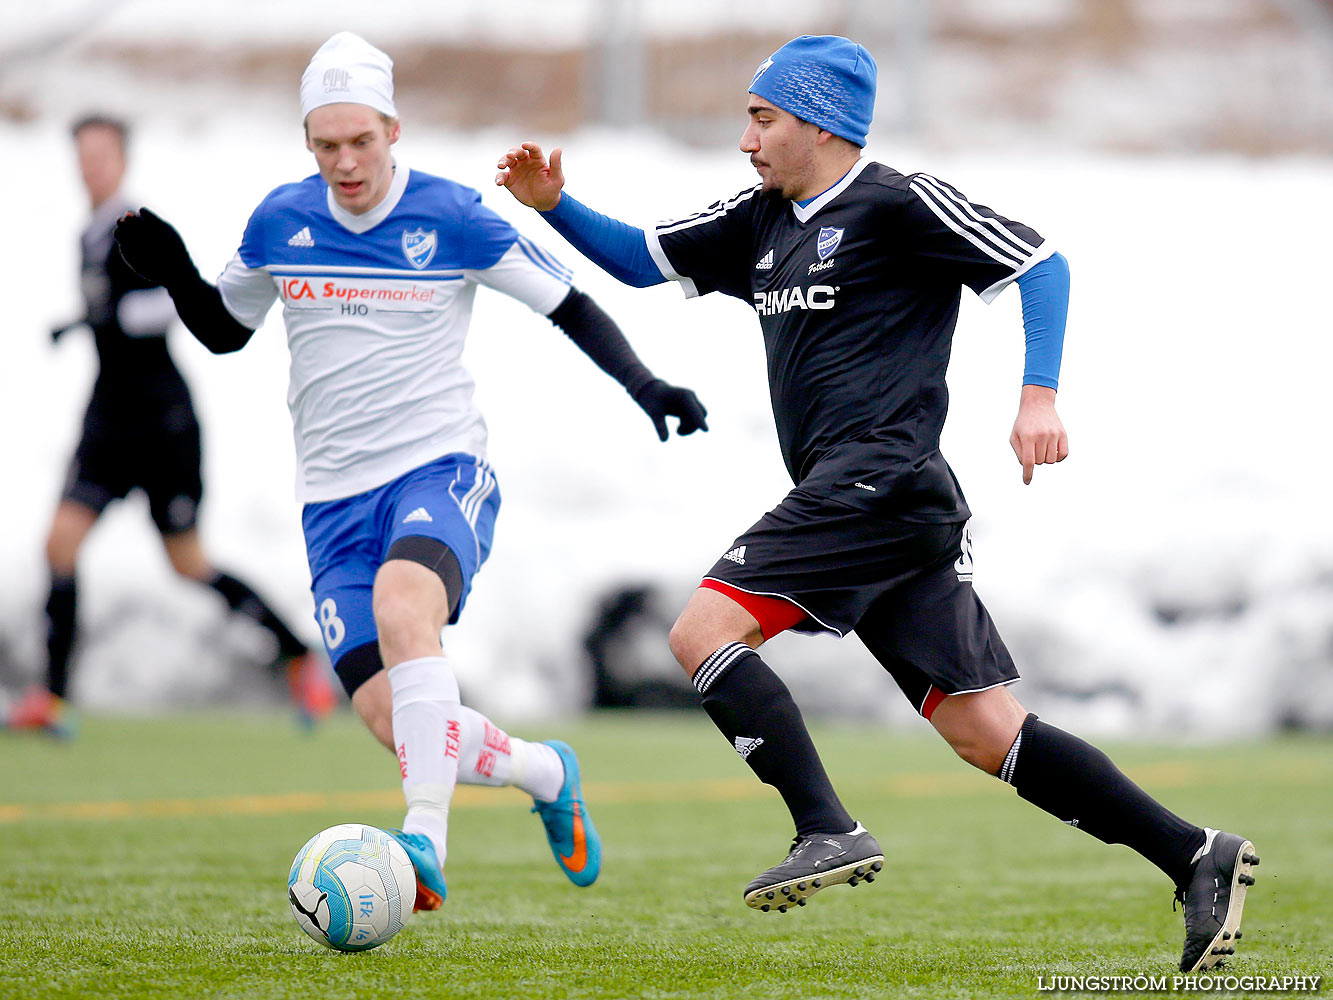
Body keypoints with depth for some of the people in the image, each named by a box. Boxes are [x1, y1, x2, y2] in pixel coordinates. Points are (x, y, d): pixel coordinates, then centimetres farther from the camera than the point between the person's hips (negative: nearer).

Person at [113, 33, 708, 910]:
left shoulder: (451, 216, -5)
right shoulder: (280, 221, 4)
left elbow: (568, 305, 2)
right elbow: (224, 329, 19)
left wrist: (644, 384, -11)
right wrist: (172, 271, 0)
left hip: (441, 469, -4)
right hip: (335, 498, 4)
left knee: (401, 606, -37)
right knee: (391, 722, -9)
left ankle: (426, 840, -40)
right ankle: (545, 772, 20)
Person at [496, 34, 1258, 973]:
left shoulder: (897, 204, -3)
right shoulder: (760, 222, 21)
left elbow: (1041, 264, -5)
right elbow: (638, 259, 25)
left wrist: (1040, 396, -15)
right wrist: (555, 206, 8)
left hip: (880, 476, -9)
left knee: (704, 631, -15)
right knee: (982, 728, 2)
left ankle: (830, 830, -20)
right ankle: (1196, 857, 1)